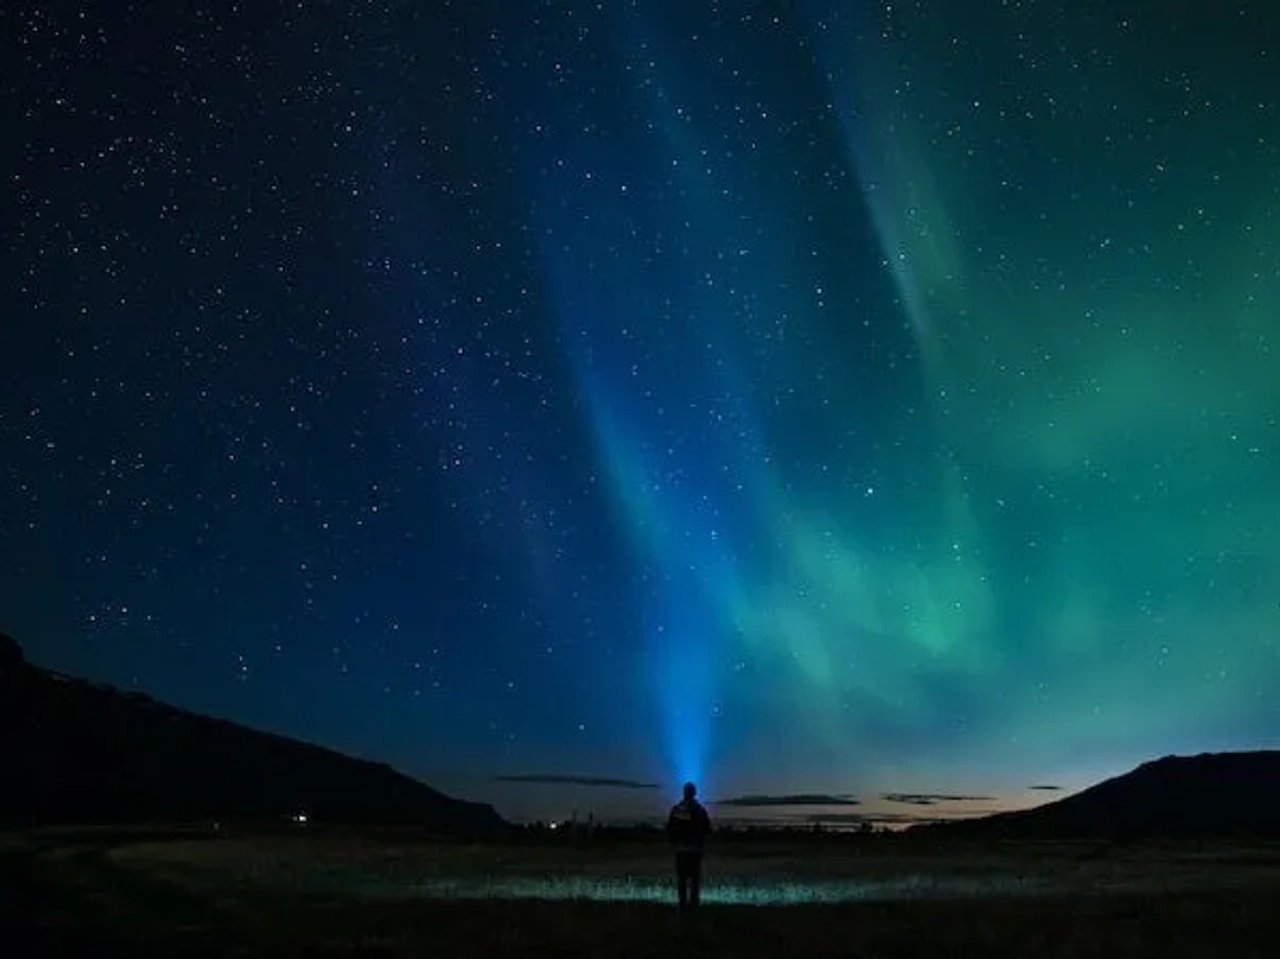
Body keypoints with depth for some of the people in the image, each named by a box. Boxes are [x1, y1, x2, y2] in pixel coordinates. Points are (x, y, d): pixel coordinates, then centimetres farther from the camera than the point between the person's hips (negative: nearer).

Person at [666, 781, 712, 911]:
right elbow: (707, 829, -3)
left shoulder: (676, 809, -3)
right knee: (695, 877, 7)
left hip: (680, 848, 1)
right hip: (696, 848, -1)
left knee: (682, 877, 9)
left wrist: (673, 842, 14)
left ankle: (683, 903, 8)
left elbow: (669, 829, -1)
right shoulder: (700, 809, -6)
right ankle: (693, 903, 3)